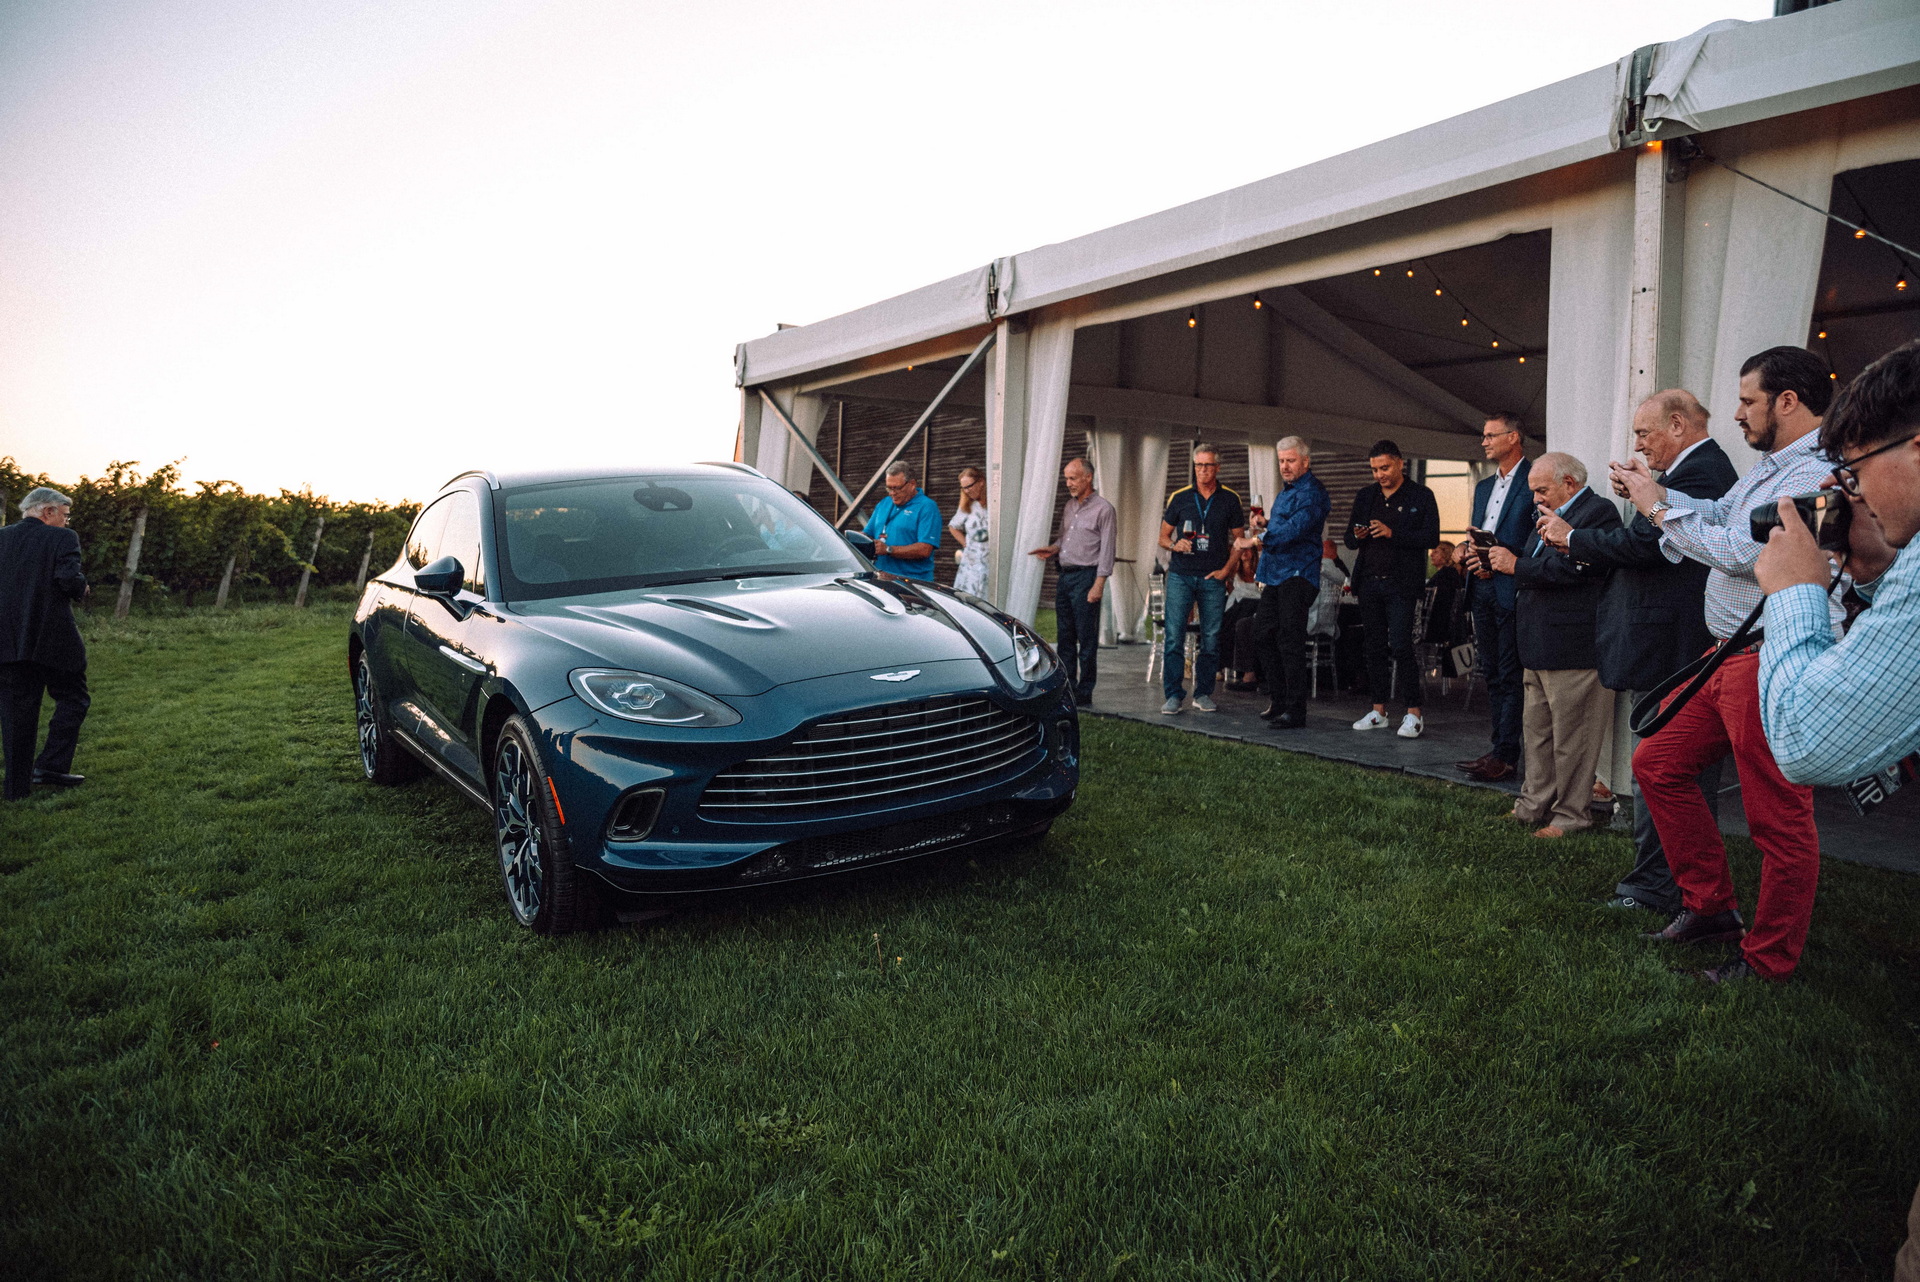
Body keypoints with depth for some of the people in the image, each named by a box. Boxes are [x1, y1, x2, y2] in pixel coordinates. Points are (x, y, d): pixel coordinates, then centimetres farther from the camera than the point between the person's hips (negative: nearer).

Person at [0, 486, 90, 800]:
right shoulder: (63, 538, -7)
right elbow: (70, 580, -19)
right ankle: (51, 765, 1)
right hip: (53, 640, -5)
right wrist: (82, 589, 2)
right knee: (72, 699, 12)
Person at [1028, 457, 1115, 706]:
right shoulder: (1069, 506, 16)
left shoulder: (1103, 509, -6)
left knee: (1086, 640, -3)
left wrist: (1098, 584, -16)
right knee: (1065, 637, 9)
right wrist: (1053, 549, 3)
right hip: (1064, 575, 7)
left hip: (1086, 576, -7)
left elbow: (1106, 550, -9)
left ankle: (1084, 693, 3)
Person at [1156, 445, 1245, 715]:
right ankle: (1173, 695, -1)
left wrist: (1227, 569, -2)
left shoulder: (1230, 499, 7)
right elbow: (1163, 537, 11)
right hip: (1180, 575, 0)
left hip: (1213, 579, 0)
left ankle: (1203, 694, 12)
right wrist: (1174, 544, -11)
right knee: (1174, 636, -6)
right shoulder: (1179, 498, 7)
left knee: (1211, 639, 2)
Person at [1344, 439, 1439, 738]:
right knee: (1375, 647, 8)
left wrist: (1393, 534, -19)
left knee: (1400, 646, -10)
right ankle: (1379, 710, 16)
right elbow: (1349, 539, 16)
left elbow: (1432, 537, -8)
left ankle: (1414, 713, -2)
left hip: (1401, 583, -5)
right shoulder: (1365, 497, 15)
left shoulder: (1421, 496, 0)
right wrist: (1357, 536, -8)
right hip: (1370, 582, 5)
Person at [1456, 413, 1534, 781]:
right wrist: (1470, 552, 1)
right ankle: (1501, 748, 18)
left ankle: (1505, 757, -4)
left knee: (1510, 676, -6)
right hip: (1482, 586, 8)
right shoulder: (1483, 487, 21)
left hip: (1511, 588, -8)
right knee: (1492, 675, 11)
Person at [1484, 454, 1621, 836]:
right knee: (1536, 733, 15)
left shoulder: (1598, 512, -9)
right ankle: (1534, 807, 23)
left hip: (1572, 650, -10)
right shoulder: (1552, 516, 21)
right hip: (1538, 649, 10)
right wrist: (1502, 560, 3)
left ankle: (1569, 816, 8)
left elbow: (1573, 569, -22)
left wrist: (1517, 566, -16)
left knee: (1570, 738, -1)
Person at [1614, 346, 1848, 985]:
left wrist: (1658, 508, -12)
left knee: (1778, 818, 2)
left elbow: (1740, 551, -24)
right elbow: (1720, 514, 25)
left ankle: (1768, 958, 17)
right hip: (1729, 656, 10)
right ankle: (1711, 907, 25)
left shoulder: (1819, 473, -18)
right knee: (1657, 763, 13)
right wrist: (1655, 489, 12)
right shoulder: (1772, 464, 14)